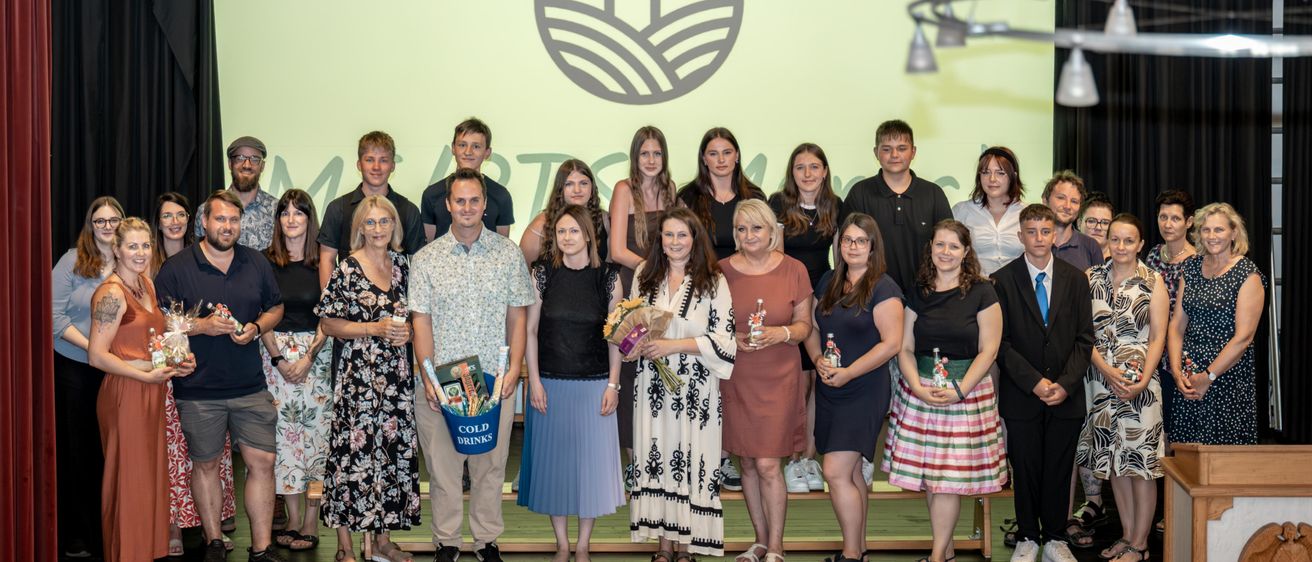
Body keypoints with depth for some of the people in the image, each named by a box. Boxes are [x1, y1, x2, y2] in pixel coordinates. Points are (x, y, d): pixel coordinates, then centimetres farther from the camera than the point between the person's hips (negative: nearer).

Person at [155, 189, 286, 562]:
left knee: (261, 462, -1)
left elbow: (276, 308, 15)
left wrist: (256, 328, -5)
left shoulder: (257, 263, 7)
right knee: (205, 464, 10)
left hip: (250, 387, 2)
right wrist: (202, 326, -18)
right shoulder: (176, 268, -4)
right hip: (198, 390, -2)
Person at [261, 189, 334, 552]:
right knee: (283, 431, 1)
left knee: (314, 430, -3)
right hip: (274, 352, 1)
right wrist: (279, 358, -7)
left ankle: (310, 523, 3)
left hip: (316, 353, -1)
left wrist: (308, 357, -11)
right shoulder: (265, 261, 4)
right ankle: (292, 519, 9)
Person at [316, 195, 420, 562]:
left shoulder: (402, 264, 9)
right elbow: (329, 324, -7)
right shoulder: (347, 270, -7)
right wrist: (376, 329, -15)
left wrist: (407, 331, 0)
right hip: (358, 376, -5)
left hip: (396, 374, 5)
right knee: (354, 452, -4)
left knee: (394, 450, 7)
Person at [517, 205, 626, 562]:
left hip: (593, 385, 0)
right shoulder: (542, 273, -1)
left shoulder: (608, 276, -1)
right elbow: (530, 330, 0)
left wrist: (613, 385, -3)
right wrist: (534, 381, -6)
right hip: (550, 384, 0)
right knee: (553, 459, 7)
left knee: (592, 460, 4)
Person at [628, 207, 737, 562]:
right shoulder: (645, 275, 9)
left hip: (696, 390, -3)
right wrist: (636, 344, -3)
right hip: (654, 386, 3)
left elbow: (724, 342, -8)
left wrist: (672, 346, -15)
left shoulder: (713, 282, -3)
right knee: (657, 458, 4)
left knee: (691, 461, -1)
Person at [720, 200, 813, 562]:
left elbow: (804, 325, 4)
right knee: (747, 463, 10)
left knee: (767, 464, -6)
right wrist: (732, 338, -11)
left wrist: (782, 333, -16)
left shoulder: (793, 270, -1)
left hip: (778, 379, -2)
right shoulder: (722, 271, 0)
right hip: (736, 379, 2)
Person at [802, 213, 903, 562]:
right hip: (828, 390, 7)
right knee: (851, 471, 14)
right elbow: (812, 327, 13)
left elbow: (891, 342, -16)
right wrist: (818, 360, -6)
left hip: (863, 391, -7)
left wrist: (848, 372, -19)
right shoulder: (828, 283, 10)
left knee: (836, 471, -12)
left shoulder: (883, 288, -10)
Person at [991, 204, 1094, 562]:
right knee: (1025, 470, 5)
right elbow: (1001, 342, -4)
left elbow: (1084, 339, 4)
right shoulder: (1002, 281, -1)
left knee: (1059, 471, 7)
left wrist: (1066, 383, -8)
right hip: (1021, 396, -2)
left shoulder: (1076, 280, 6)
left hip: (1067, 395, 2)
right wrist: (1034, 382, -12)